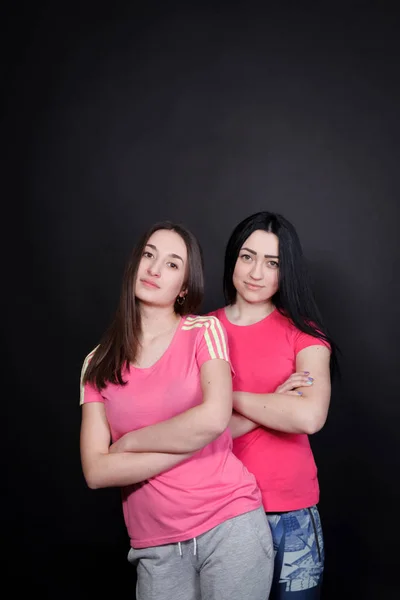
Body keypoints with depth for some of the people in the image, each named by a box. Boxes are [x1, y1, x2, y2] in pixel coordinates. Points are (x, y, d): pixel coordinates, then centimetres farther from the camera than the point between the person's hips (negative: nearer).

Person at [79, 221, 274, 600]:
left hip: (230, 525, -2)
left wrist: (128, 442, -9)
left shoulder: (204, 331, -3)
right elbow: (96, 472, -8)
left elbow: (214, 418, -20)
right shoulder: (98, 364, 2)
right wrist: (191, 442, -14)